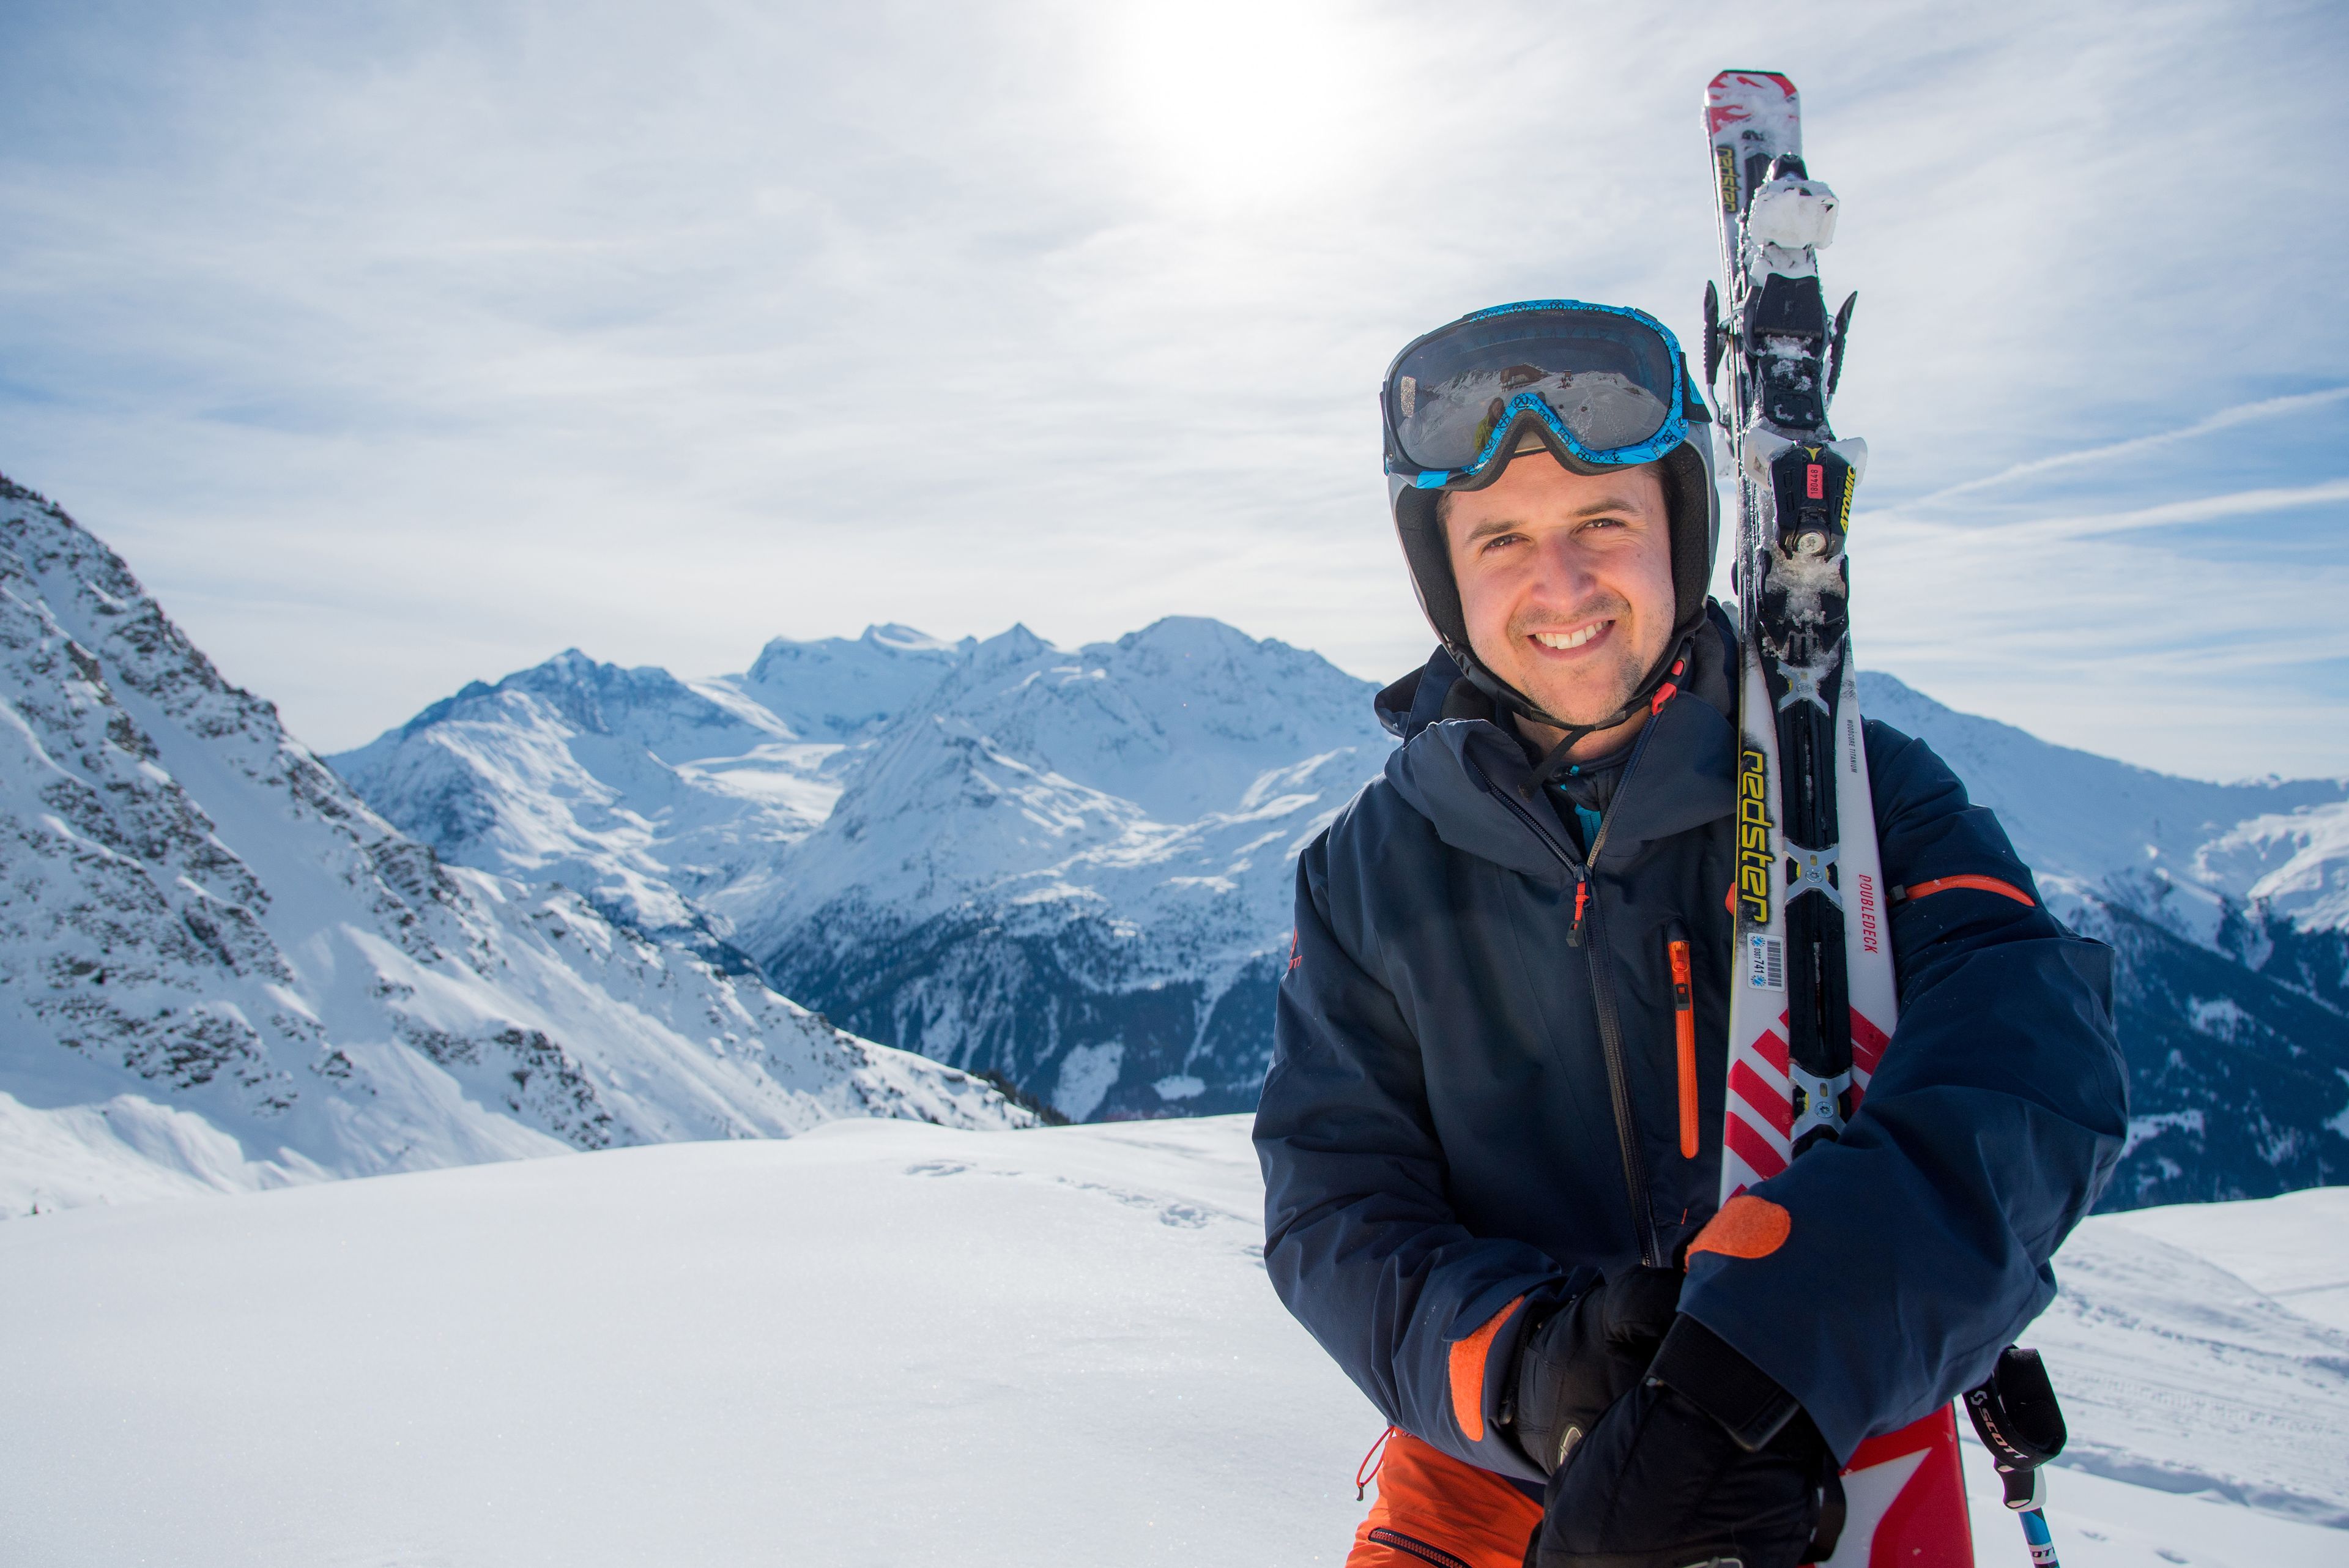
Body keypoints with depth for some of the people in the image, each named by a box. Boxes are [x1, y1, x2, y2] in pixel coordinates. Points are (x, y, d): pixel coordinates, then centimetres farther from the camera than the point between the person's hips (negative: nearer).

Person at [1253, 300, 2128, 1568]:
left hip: (1837, 1461, 1)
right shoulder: (1367, 876, -1)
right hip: (1496, 1465, 0)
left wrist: (1753, 1369, -35)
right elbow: (1335, 1205, -4)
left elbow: (2032, 1043, -20)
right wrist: (1525, 1368, -25)